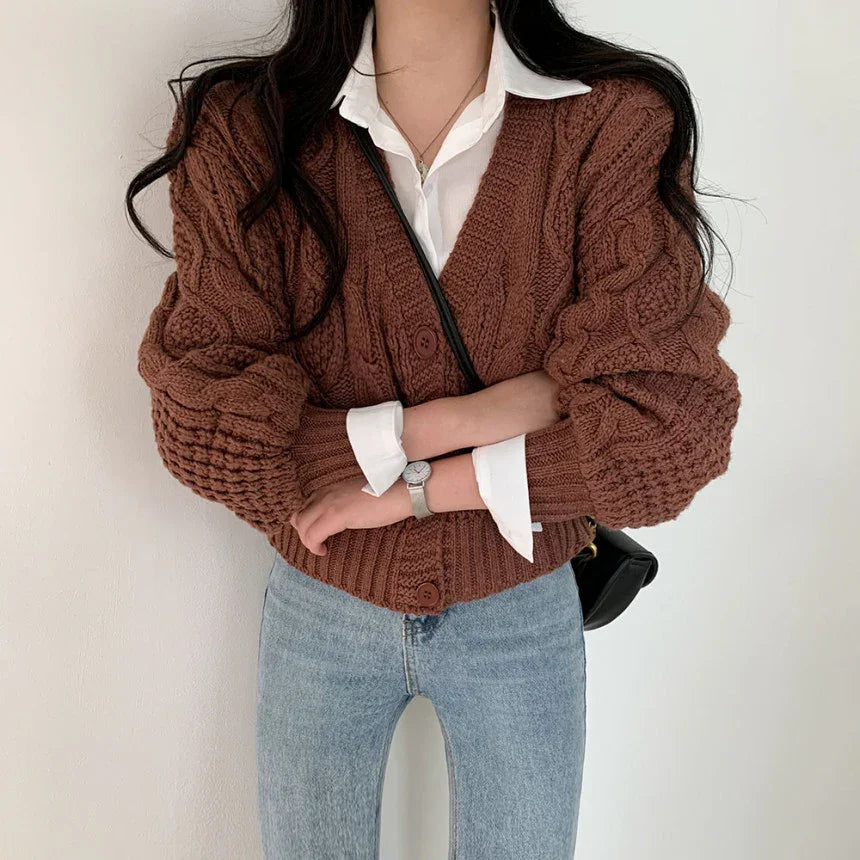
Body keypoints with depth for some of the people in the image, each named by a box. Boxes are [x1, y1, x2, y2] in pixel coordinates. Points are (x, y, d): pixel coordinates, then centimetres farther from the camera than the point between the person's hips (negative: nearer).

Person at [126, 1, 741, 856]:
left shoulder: (618, 126, -16)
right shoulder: (241, 133, -14)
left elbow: (668, 431, -20)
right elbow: (201, 426, -17)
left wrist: (412, 487, -20)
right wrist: (450, 422, -23)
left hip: (522, 617, 0)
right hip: (320, 613, 1)